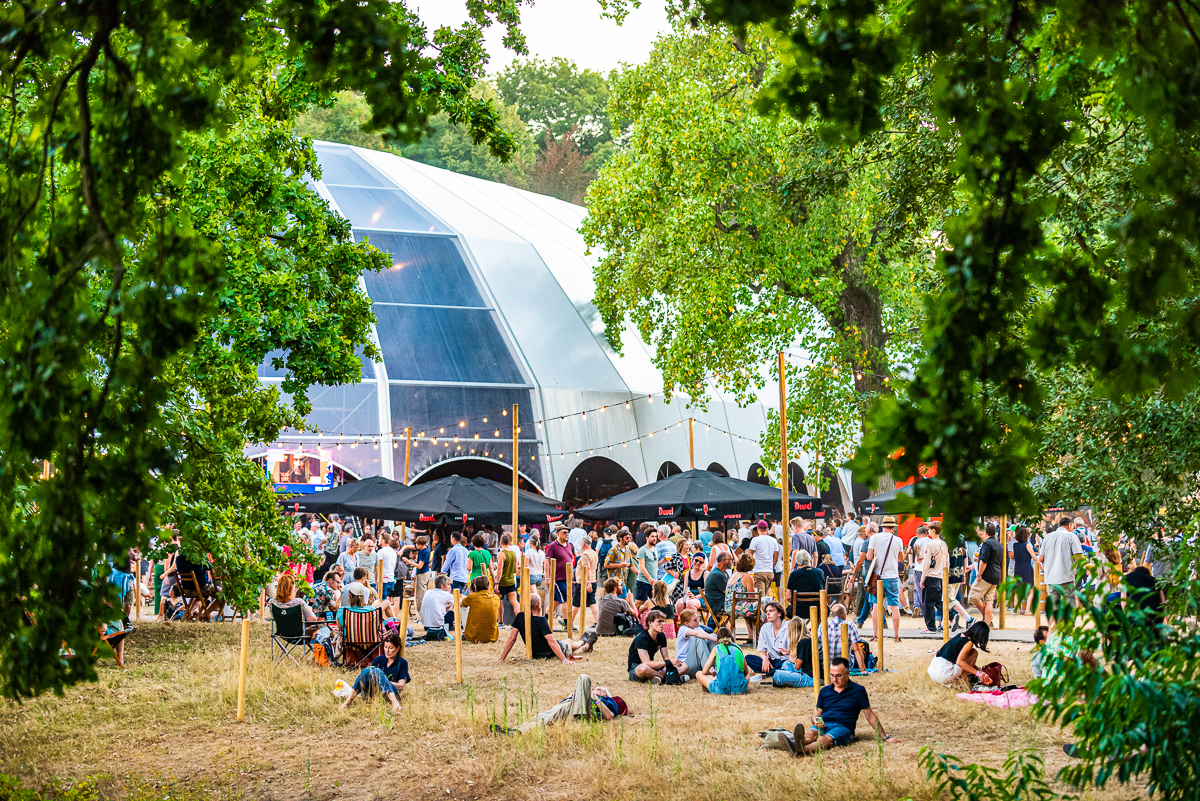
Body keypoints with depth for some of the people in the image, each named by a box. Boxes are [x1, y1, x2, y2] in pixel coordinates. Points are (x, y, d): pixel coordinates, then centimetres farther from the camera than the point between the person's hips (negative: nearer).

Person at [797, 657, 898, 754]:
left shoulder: (858, 690, 10)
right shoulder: (825, 691, 21)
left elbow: (870, 716, 14)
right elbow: (816, 713, 22)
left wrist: (885, 737, 15)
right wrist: (815, 721, -3)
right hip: (823, 725, 4)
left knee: (825, 740, -38)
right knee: (810, 734, -34)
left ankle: (800, 750, -68)